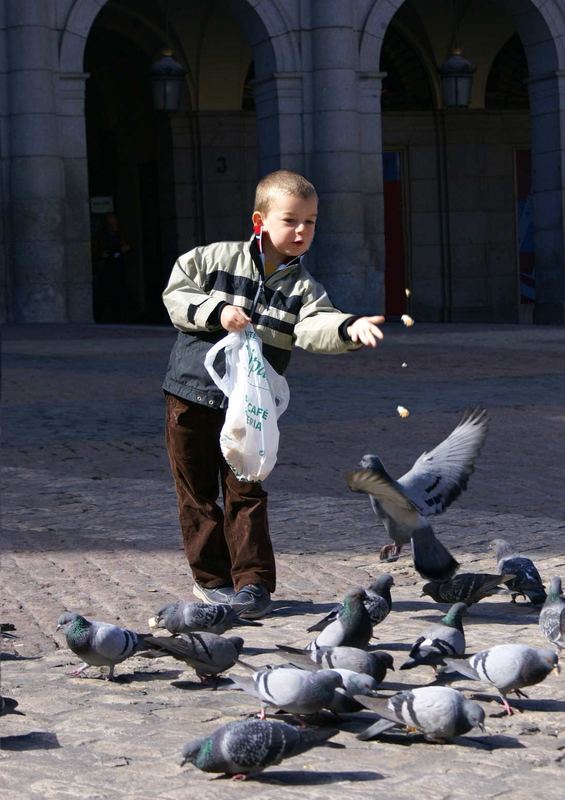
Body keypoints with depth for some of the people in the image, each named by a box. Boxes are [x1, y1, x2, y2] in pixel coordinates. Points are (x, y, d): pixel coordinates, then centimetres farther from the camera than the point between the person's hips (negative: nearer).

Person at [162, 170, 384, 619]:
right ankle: (211, 578, 18)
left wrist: (350, 329, -40)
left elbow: (315, 326, -18)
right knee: (197, 494, 7)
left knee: (246, 494, 1)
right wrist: (215, 312, -19)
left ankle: (252, 581, 6)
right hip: (191, 395, 0)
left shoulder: (302, 286, 0)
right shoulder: (219, 258, -2)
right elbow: (176, 292, -2)